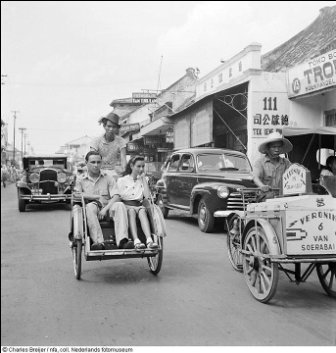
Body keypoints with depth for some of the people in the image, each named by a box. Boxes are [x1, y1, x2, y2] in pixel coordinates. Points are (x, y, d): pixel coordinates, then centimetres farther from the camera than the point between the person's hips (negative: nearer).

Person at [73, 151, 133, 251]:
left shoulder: (109, 179, 15)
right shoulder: (81, 181, 16)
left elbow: (116, 197, 1)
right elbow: (76, 195, -3)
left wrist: (105, 209, -16)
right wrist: (97, 197, -7)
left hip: (108, 209, 1)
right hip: (92, 212, -1)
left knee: (120, 205, -30)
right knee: (90, 206, -35)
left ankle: (122, 240, -46)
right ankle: (98, 242, -45)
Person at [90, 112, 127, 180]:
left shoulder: (120, 141, -2)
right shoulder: (96, 141, -1)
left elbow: (123, 157, -11)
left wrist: (122, 168, -34)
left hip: (115, 172, 0)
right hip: (101, 171, 0)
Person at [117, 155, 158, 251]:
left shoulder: (143, 180, 22)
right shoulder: (121, 180, 11)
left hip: (139, 205, 2)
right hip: (126, 205, -2)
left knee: (142, 210, -33)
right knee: (131, 211, -37)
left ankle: (149, 240, -51)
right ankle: (136, 241, -51)